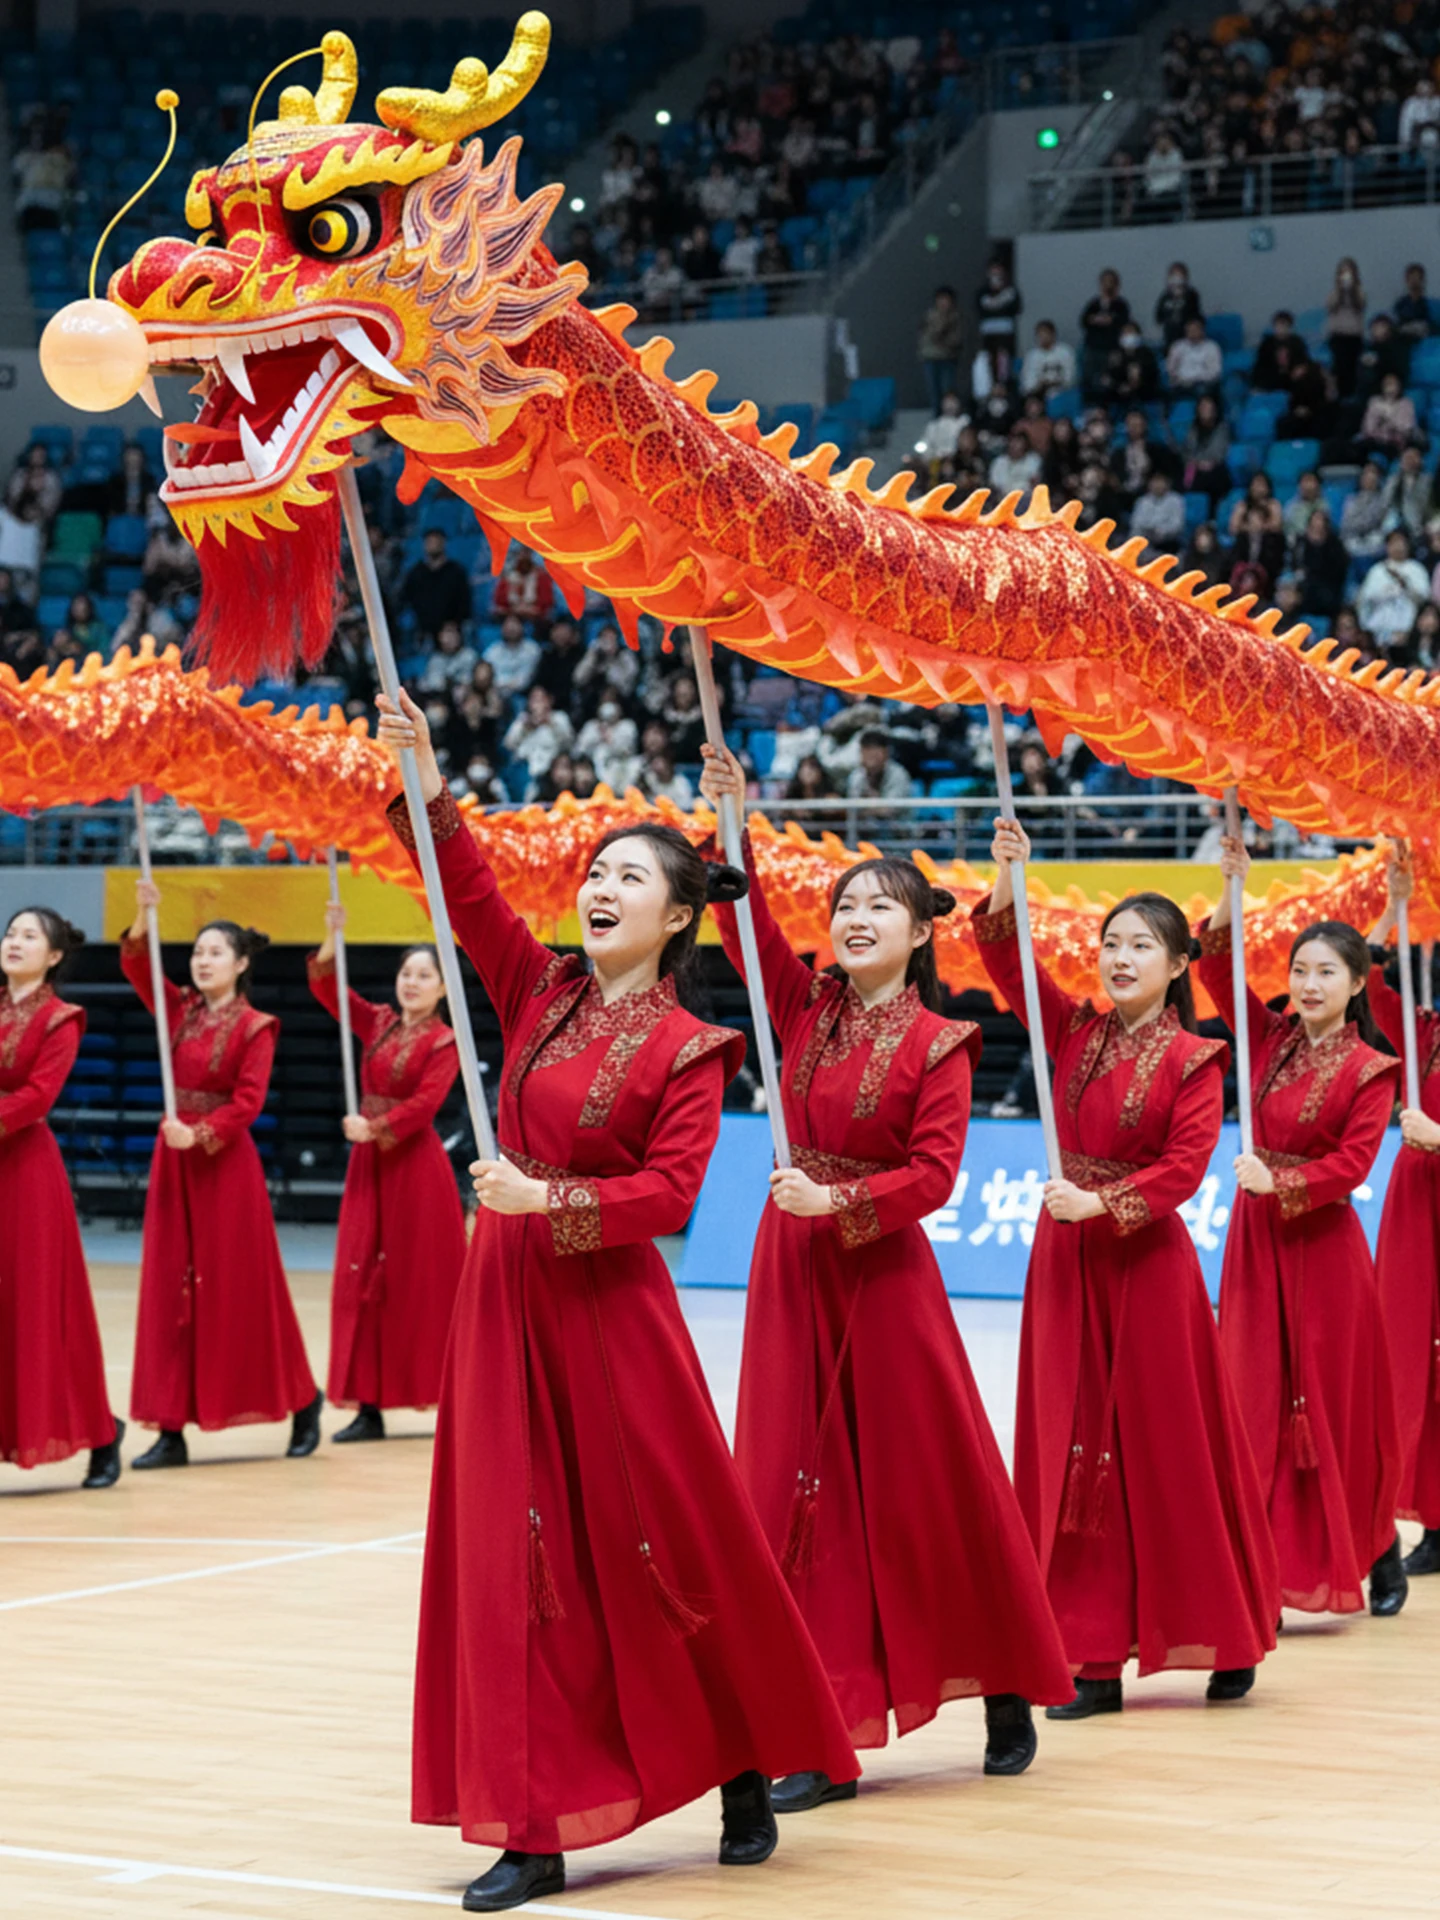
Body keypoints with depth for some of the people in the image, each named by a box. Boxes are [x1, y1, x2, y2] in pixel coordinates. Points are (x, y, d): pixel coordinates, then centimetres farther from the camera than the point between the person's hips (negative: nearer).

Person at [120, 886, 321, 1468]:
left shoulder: (254, 1027, -6)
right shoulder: (181, 1010, 9)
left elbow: (248, 1101, -14)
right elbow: (136, 968, -3)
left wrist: (200, 1134, -25)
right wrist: (144, 918, -18)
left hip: (226, 1162, -5)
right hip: (174, 1159, 5)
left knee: (238, 1288, -1)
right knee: (170, 1289, 2)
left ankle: (301, 1402, 15)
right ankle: (172, 1428, 2)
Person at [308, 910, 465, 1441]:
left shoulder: (443, 1042, -6)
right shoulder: (377, 1024, 10)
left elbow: (425, 1102, -17)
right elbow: (327, 988, 3)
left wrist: (375, 1128, -24)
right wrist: (332, 938, -12)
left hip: (414, 1164, -6)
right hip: (369, 1164, 6)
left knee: (422, 1279, -1)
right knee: (363, 1278, 2)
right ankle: (368, 1405, 4)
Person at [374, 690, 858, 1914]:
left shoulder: (686, 1050, -6)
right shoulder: (542, 995, 8)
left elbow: (668, 1191, -14)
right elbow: (471, 895, -1)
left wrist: (547, 1197, -21)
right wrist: (426, 783, -11)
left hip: (609, 1308, -5)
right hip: (508, 1303, 5)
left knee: (663, 1549, 3)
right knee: (515, 1564, 2)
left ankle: (745, 1773, 22)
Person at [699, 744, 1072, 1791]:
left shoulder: (939, 1044, -6)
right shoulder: (810, 1008, 6)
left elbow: (933, 1172, -13)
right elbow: (749, 925, -4)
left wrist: (838, 1200, -22)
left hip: (884, 1271, -5)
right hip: (793, 1269, 5)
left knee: (929, 1483, 3)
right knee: (798, 1494, 2)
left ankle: (1006, 1691, 20)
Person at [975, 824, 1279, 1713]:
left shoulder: (1191, 1060, -6)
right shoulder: (1076, 1033, 7)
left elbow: (1184, 1166, -14)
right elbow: (1008, 965, -2)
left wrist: (1101, 1203, -21)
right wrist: (1008, 883, -15)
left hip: (1147, 1257, -5)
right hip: (1066, 1256, 5)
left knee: (1168, 1447, 1)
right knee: (1073, 1447, 3)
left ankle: (1227, 1639, 14)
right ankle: (1097, 1656, 6)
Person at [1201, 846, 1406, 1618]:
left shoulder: (1369, 1070, -7)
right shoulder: (1271, 1040, 6)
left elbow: (1351, 1165, -14)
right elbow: (1217, 968, 2)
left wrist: (1278, 1182, -20)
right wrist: (1231, 892, -9)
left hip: (1322, 1243, -5)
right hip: (1255, 1236, 5)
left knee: (1337, 1403, 2)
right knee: (1256, 1402, 3)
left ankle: (1377, 1551, 18)